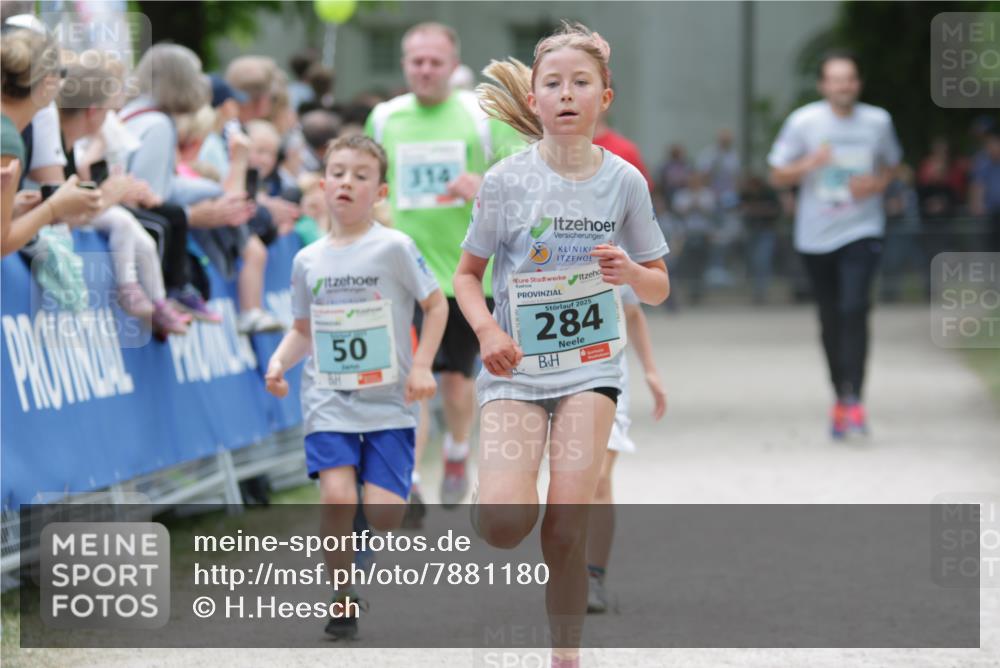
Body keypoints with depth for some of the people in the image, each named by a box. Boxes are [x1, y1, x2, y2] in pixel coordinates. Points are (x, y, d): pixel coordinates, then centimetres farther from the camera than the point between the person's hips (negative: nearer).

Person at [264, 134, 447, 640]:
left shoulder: (394, 248, -4)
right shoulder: (307, 260, 7)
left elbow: (436, 304, 3)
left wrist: (421, 364, -8)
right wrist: (280, 360, -1)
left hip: (388, 404, -2)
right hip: (328, 403, 2)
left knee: (383, 509, -12)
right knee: (337, 496, -19)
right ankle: (341, 599, -2)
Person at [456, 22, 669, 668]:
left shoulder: (624, 180, -2)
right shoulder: (506, 181, -7)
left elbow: (659, 287, 7)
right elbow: (467, 275, 4)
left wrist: (630, 271, -16)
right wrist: (487, 330, -15)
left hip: (590, 365, 1)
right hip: (516, 366, -1)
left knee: (567, 526, -11)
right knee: (503, 524, -17)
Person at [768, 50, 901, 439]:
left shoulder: (878, 122, 0)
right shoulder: (803, 122, -5)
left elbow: (890, 164, 17)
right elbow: (777, 175, 1)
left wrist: (877, 184, -6)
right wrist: (808, 164, -19)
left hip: (862, 231, -1)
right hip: (815, 235, 1)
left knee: (855, 308, -18)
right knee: (830, 317, 8)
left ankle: (853, 400, -18)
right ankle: (839, 397, 24)